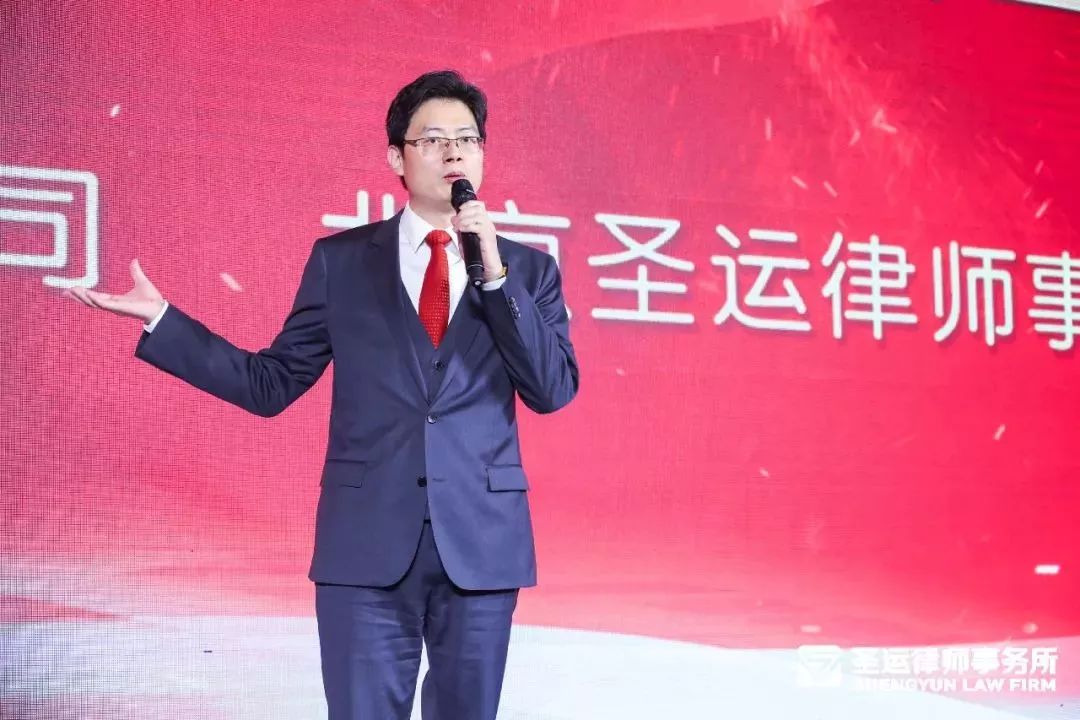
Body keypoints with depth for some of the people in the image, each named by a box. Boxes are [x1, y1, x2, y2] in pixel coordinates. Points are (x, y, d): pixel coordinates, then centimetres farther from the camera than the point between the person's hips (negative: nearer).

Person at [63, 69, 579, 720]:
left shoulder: (529, 269, 7)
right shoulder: (342, 259, 6)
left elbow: (554, 390, -5)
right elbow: (272, 384, 7)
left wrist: (496, 272, -13)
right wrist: (161, 318, 1)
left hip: (480, 544, 1)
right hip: (368, 543, -1)